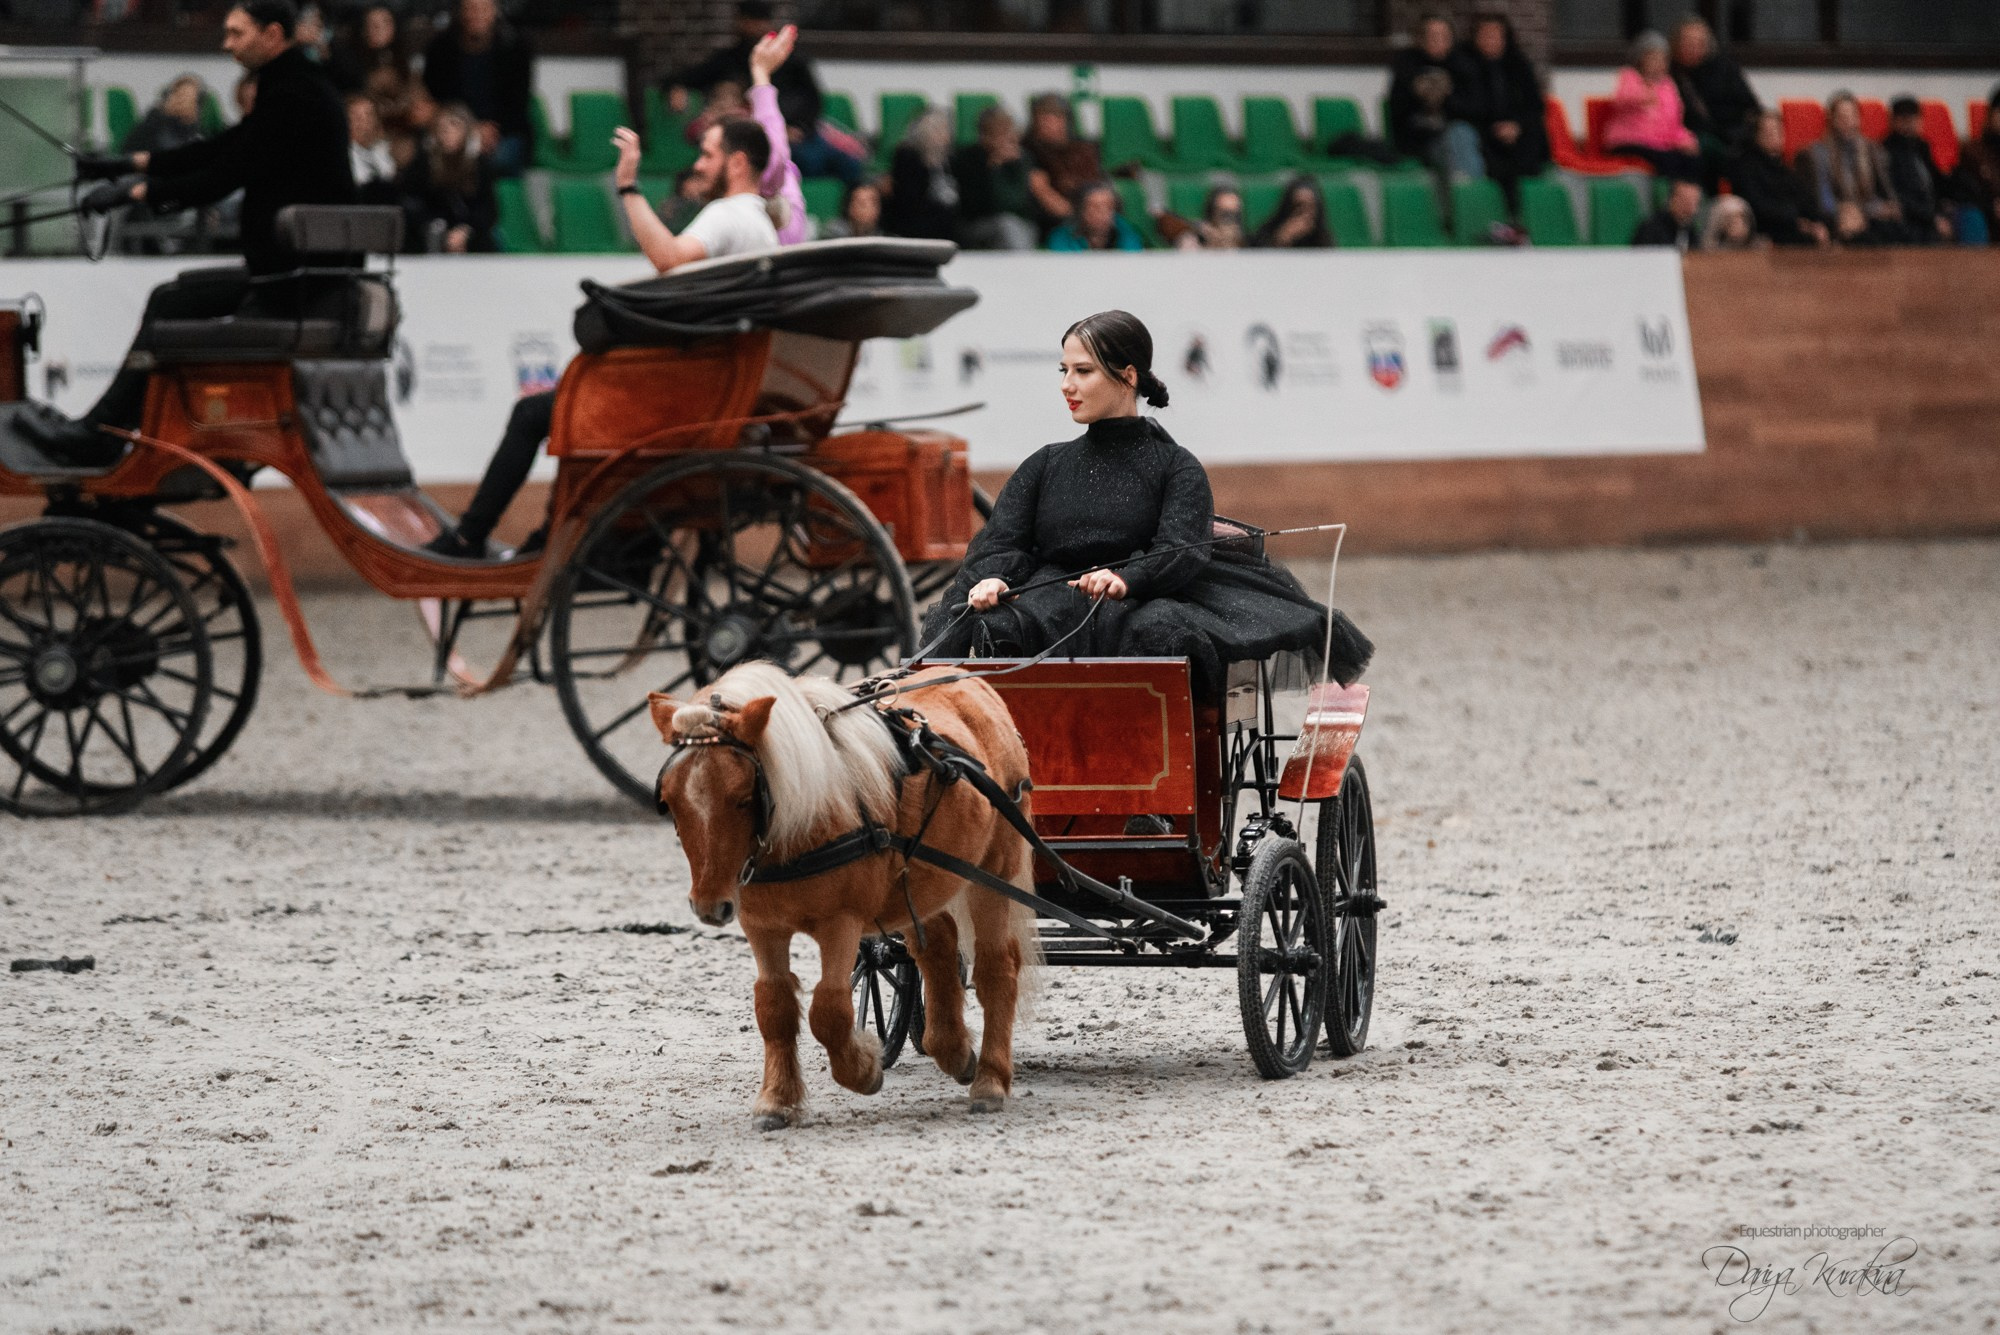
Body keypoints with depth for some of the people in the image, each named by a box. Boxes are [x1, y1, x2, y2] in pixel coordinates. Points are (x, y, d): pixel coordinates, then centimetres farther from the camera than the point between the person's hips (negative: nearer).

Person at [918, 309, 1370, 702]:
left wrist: (1124, 580, -28)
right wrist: (991, 579, -14)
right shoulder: (1045, 466, 25)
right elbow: (1001, 541, 13)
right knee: (993, 629, -34)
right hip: (1052, 603, 2)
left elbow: (1182, 553, -5)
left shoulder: (1177, 468, 13)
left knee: (1161, 633, -40)